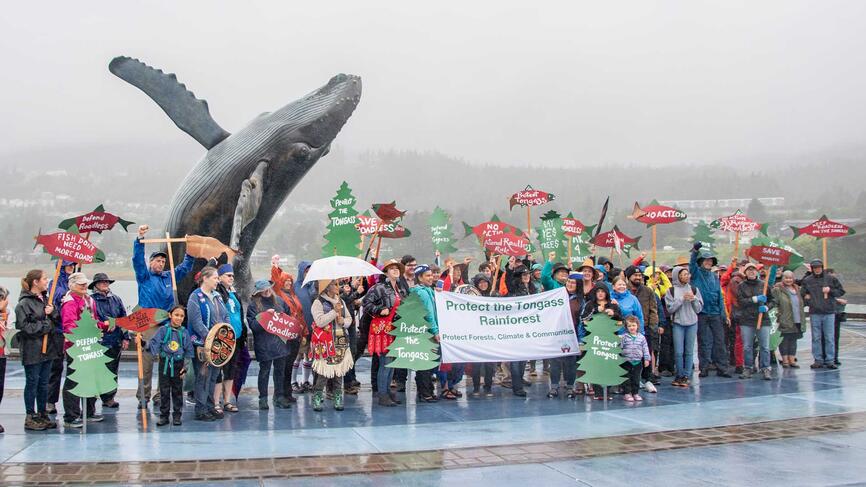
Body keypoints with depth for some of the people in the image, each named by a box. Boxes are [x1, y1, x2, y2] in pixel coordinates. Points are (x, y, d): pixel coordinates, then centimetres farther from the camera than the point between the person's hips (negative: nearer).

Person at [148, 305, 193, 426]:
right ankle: (164, 415, 13)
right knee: (164, 391, 4)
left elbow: (189, 350, 5)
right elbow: (155, 342, -9)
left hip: (178, 364, 1)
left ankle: (177, 416, 17)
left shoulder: (185, 332, 3)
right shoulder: (163, 329, -2)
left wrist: (186, 367, 1)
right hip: (164, 363, -1)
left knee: (177, 391, 8)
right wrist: (154, 353, -28)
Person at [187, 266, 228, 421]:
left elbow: (226, 316, 18)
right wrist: (209, 337, -23)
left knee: (213, 376, 13)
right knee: (203, 377, -4)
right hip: (203, 344, -8)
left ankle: (210, 407, 21)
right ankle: (201, 411, 2)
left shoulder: (217, 296, 14)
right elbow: (196, 321, -17)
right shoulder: (196, 297, -10)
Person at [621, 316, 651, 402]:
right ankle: (627, 393, 7)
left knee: (636, 378, 9)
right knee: (627, 378, 1)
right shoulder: (624, 337, -3)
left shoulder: (641, 337, 3)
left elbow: (645, 349, 6)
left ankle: (636, 393, 18)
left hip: (638, 362, 2)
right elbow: (620, 348, -1)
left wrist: (646, 359, 2)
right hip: (627, 361, -2)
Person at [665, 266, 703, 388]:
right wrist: (681, 299, -13)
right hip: (678, 324, -2)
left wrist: (694, 299, -9)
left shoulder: (694, 289, 7)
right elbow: (670, 309, -6)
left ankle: (686, 376, 9)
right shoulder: (671, 290, 1)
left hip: (692, 324, 2)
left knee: (689, 351, 2)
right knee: (678, 352, -2)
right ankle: (679, 375, 13)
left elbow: (699, 309, 8)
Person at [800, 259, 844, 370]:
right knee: (816, 338, 5)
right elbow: (802, 293, 14)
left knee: (830, 338, 0)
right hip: (814, 313, 1)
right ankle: (818, 360, 10)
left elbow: (841, 291, 9)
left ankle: (830, 360, 5)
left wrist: (830, 291, -7)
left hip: (829, 312, -1)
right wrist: (808, 302, 0)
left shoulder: (831, 279, 4)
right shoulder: (807, 280, 5)